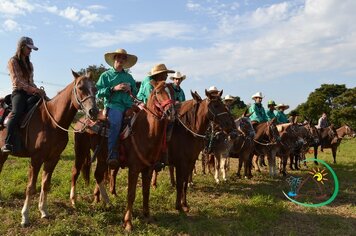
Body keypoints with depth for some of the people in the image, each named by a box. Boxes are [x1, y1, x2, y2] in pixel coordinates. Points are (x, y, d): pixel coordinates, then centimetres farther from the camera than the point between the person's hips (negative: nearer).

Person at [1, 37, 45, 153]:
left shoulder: (29, 64, 22)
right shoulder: (13, 61, 3)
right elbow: (16, 80, -10)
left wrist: (37, 90, -1)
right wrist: (33, 89, -20)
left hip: (29, 93, 7)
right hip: (18, 92, -7)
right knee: (17, 113, -33)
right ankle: (8, 143, -39)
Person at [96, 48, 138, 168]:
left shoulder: (129, 76, 23)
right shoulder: (106, 75, 12)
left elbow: (135, 92, 27)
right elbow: (98, 92, 2)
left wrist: (130, 89, 4)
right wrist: (114, 88, -9)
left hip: (128, 105, 5)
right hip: (113, 104, -5)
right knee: (116, 122, -34)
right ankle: (112, 156, -35)